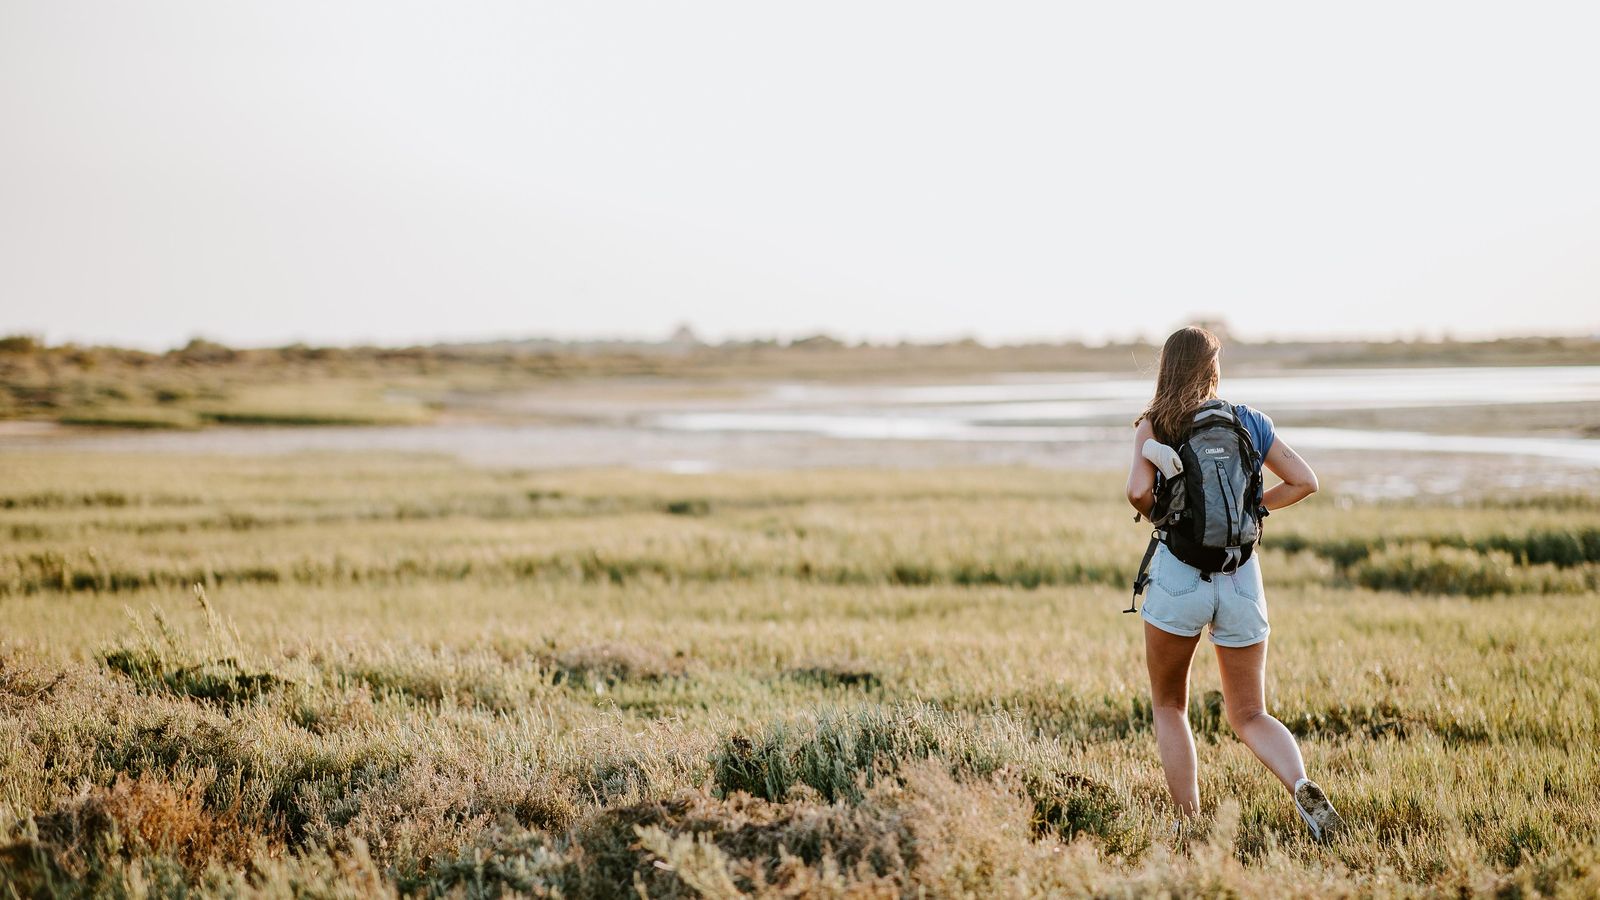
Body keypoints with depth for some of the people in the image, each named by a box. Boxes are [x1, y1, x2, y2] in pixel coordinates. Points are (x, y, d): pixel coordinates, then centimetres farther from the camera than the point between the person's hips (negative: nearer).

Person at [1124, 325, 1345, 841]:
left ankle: (1189, 824, 7)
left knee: (1168, 707, 17)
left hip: (1178, 574, -2)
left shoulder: (1154, 425, -2)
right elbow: (1304, 482, 8)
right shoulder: (1248, 422, 7)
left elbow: (1139, 492, -16)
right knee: (1250, 716, 12)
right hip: (1242, 579, 2)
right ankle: (1302, 786, -16)